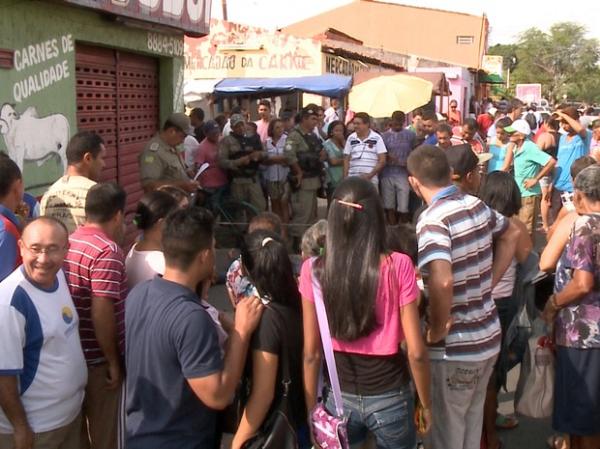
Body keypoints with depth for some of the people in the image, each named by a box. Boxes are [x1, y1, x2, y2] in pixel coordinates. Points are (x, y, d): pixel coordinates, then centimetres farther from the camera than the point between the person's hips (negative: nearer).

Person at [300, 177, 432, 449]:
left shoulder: (314, 270, -11)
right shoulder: (397, 267, -17)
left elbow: (311, 353, -5)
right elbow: (416, 352, -13)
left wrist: (312, 409, 7)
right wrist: (426, 403, 3)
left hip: (339, 398, 1)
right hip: (389, 398, -1)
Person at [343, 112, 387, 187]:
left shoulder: (376, 138, 1)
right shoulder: (351, 138, 9)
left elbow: (382, 161, -1)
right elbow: (346, 160, 13)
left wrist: (370, 175, -11)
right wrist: (345, 177, 2)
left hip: (371, 179, -2)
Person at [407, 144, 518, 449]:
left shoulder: (433, 219, -22)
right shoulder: (477, 205, 1)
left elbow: (441, 282, -38)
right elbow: (511, 235, 21)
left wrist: (437, 330, -22)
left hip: (454, 349, -7)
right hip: (487, 337, 7)